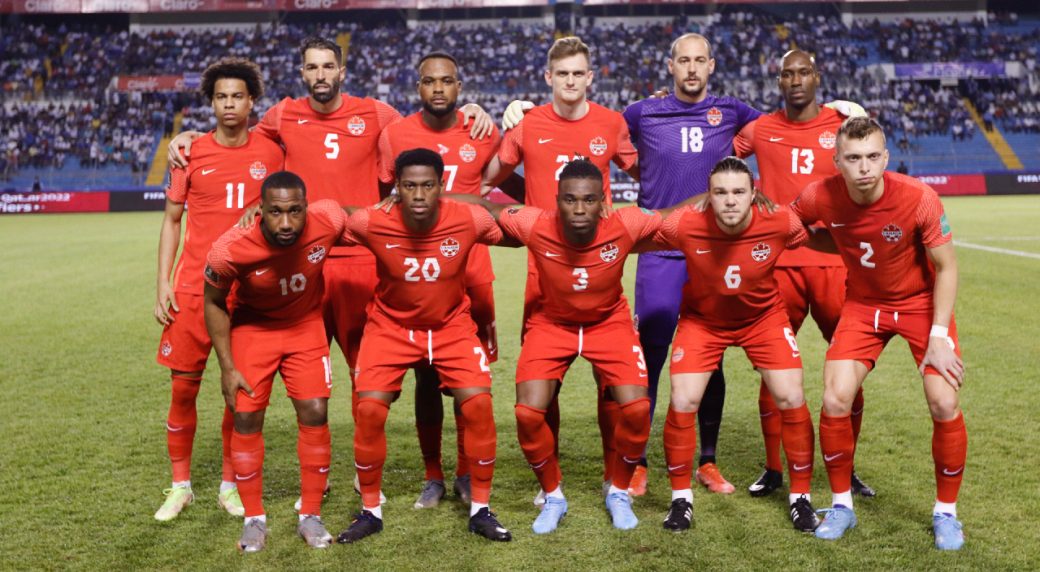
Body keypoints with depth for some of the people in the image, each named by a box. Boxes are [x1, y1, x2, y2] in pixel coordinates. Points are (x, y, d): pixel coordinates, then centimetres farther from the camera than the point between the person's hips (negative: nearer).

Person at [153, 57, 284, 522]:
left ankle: (231, 485, 19)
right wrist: (163, 283, -2)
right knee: (183, 385, 2)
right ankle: (180, 485, 17)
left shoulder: (270, 153, 2)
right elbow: (172, 220, 6)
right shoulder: (191, 153, 2)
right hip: (194, 287, 0)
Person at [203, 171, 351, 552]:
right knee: (246, 418, -4)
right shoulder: (232, 249, -32)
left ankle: (311, 516, 11)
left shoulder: (328, 221, -31)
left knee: (315, 413, -5)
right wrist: (227, 368, -11)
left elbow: (356, 224, -2)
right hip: (253, 326, -1)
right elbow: (214, 302, -12)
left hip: (306, 324, 1)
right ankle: (254, 519, 14)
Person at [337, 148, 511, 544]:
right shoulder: (371, 223, -22)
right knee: (369, 409, -14)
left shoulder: (470, 220, -22)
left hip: (452, 326, 1)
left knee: (479, 404, -14)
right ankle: (370, 511, 8)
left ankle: (481, 510, 6)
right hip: (391, 326, 0)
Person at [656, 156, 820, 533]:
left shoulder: (781, 222, -26)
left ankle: (801, 497, 14)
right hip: (701, 319, 0)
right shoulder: (684, 225, -29)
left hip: (764, 316, 1)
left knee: (791, 399, -7)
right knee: (682, 403, -10)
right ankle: (681, 498, 12)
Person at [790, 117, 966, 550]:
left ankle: (945, 512, 10)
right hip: (863, 304, 2)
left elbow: (946, 268, -15)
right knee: (835, 401, -11)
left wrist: (939, 335, -19)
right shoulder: (821, 197, -20)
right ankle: (842, 505, 11)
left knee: (943, 404, -13)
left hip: (921, 302, -2)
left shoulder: (918, 198, -26)